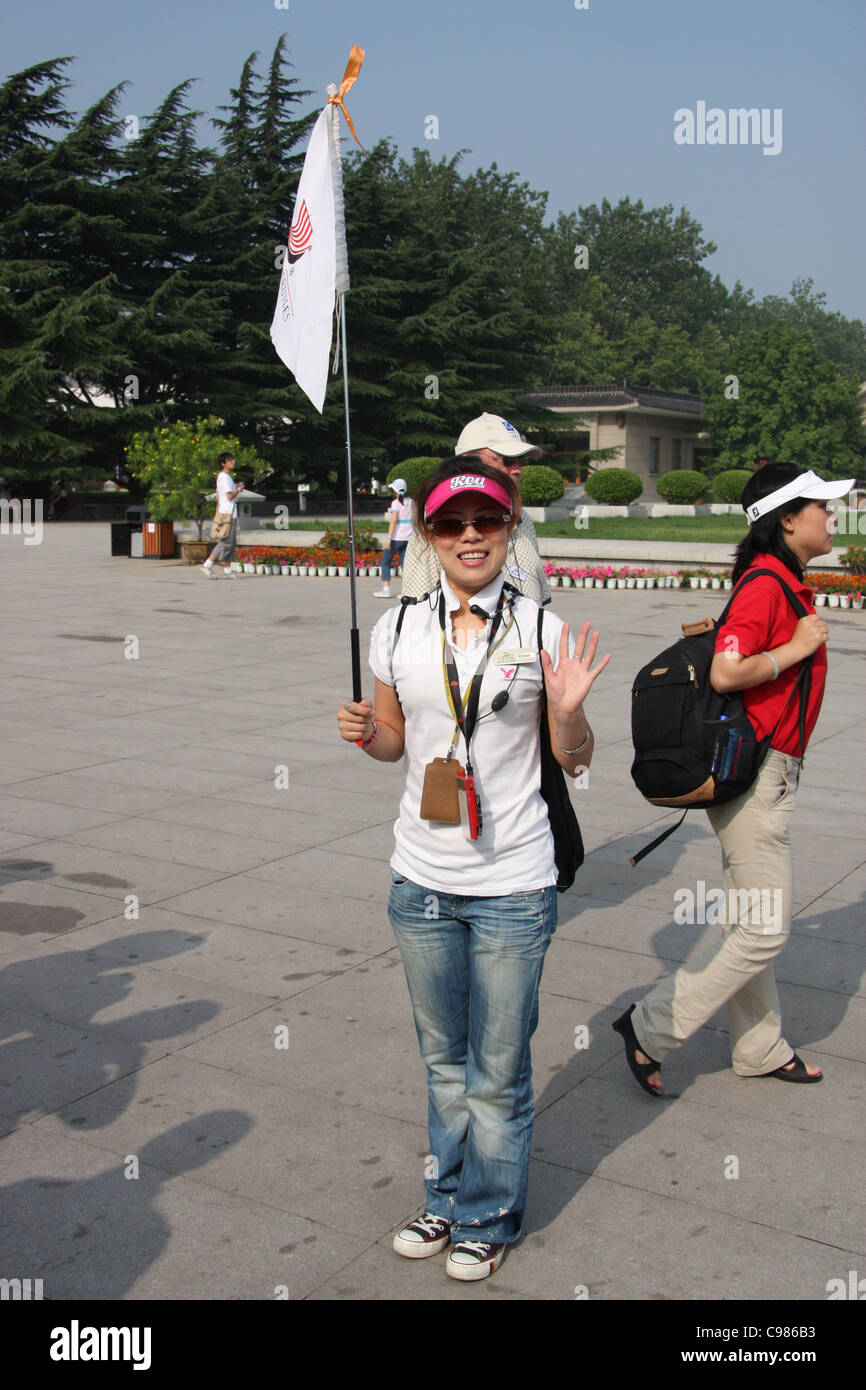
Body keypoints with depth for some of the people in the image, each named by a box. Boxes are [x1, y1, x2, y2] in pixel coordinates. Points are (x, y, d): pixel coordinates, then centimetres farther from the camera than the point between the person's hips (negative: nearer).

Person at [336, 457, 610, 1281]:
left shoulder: (541, 632, -7)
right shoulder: (398, 630, 0)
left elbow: (574, 760, 0)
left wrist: (567, 711, -20)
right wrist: (363, 735, -9)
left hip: (512, 887, -3)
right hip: (422, 879, 3)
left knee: (497, 1070, 10)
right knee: (443, 1057, 20)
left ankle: (487, 1219, 32)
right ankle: (448, 1199, 41)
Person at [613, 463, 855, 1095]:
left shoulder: (787, 582, 13)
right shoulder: (766, 583, -18)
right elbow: (727, 673, -28)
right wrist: (797, 648, -18)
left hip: (769, 773, 10)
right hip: (755, 773, -10)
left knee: (751, 924, 17)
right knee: (765, 930, -5)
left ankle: (759, 1049, 28)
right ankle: (651, 1029, 3)